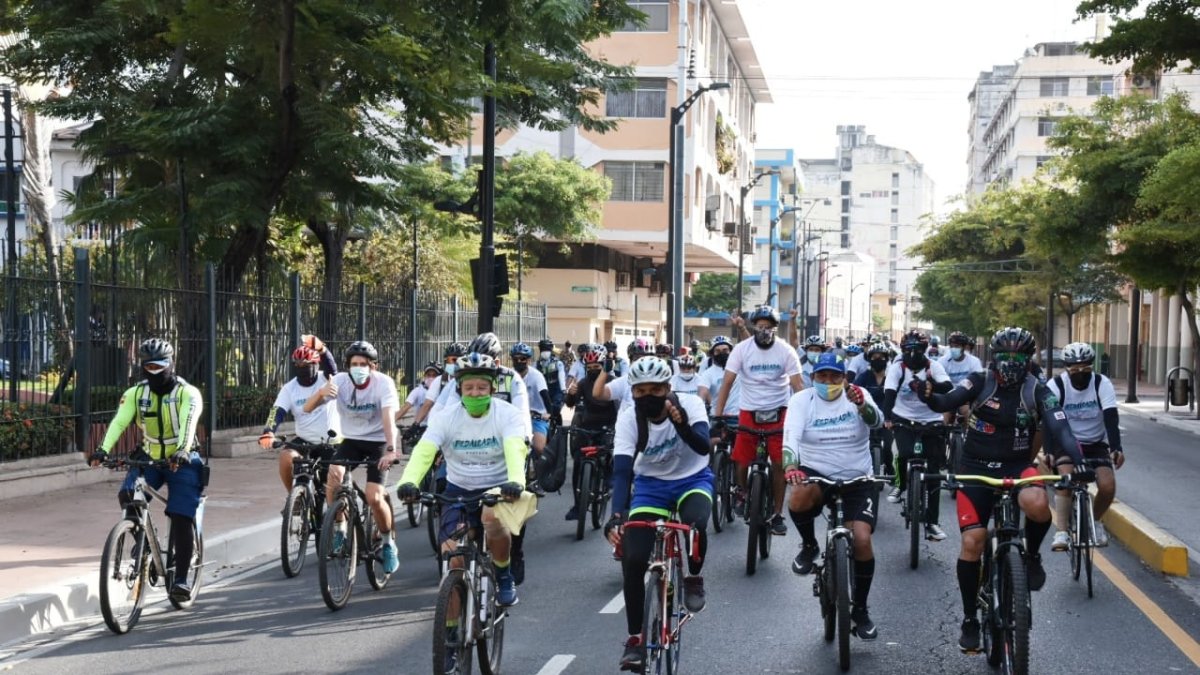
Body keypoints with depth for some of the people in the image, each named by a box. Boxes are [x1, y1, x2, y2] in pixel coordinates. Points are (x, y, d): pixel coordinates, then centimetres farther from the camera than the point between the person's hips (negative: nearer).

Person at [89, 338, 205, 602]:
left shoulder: (187, 393, -15)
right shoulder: (135, 393, -6)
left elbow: (188, 424, -31)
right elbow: (119, 422, -20)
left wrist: (182, 452, -50)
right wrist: (103, 450, -37)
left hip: (181, 461, -3)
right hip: (149, 458, 3)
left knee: (181, 521, -11)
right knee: (127, 496, -23)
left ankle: (182, 578, -3)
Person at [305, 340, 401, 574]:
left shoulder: (383, 383, -20)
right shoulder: (340, 381, -14)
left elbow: (388, 417, -34)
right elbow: (307, 408, -19)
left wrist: (391, 450, -50)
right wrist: (321, 393, -42)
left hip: (377, 442, -2)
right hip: (351, 440, 3)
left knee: (374, 498, -16)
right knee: (334, 474, -27)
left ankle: (388, 544, 10)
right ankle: (339, 530, -7)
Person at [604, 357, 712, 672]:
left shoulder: (689, 404, -21)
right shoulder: (628, 419, -20)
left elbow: (704, 447, -33)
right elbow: (621, 470, -28)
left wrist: (681, 425, -52)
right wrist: (617, 516, -41)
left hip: (692, 480, -1)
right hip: (651, 485, 1)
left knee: (694, 525, -35)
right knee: (633, 560, -13)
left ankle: (694, 577, -1)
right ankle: (635, 639, 5)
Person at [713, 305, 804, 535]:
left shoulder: (785, 351, -7)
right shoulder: (741, 349, -7)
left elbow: (797, 385, -9)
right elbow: (727, 382, -8)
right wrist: (717, 415, -16)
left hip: (777, 412, 0)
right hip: (749, 411, 0)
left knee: (779, 464, -4)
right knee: (742, 460, -2)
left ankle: (777, 514, 7)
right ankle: (742, 492, 31)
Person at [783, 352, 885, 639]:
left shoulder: (857, 395, -3)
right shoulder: (801, 400, -4)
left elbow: (877, 421, -23)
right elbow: (790, 437, -19)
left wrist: (862, 405, -47)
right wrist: (790, 466, -40)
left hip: (857, 479, 0)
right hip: (815, 473, 0)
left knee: (862, 540, -15)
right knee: (798, 498, -36)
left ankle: (860, 610, 6)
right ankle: (809, 546, -3)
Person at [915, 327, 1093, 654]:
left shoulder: (1038, 391, -6)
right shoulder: (980, 382, -6)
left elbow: (1060, 430, -15)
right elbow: (947, 402, -20)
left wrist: (1078, 461, -33)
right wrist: (928, 397, -43)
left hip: (1017, 465, 0)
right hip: (976, 467, 0)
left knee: (1037, 504, -35)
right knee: (972, 541, -9)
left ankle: (1032, 554, -2)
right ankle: (970, 619, 8)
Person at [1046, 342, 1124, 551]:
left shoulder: (1102, 384, -14)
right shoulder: (1056, 385, -17)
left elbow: (1111, 418, -25)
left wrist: (1116, 448, -41)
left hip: (1096, 444, 1)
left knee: (1108, 486, -18)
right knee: (1066, 478, -29)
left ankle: (1095, 520, 13)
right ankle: (1061, 532, -23)